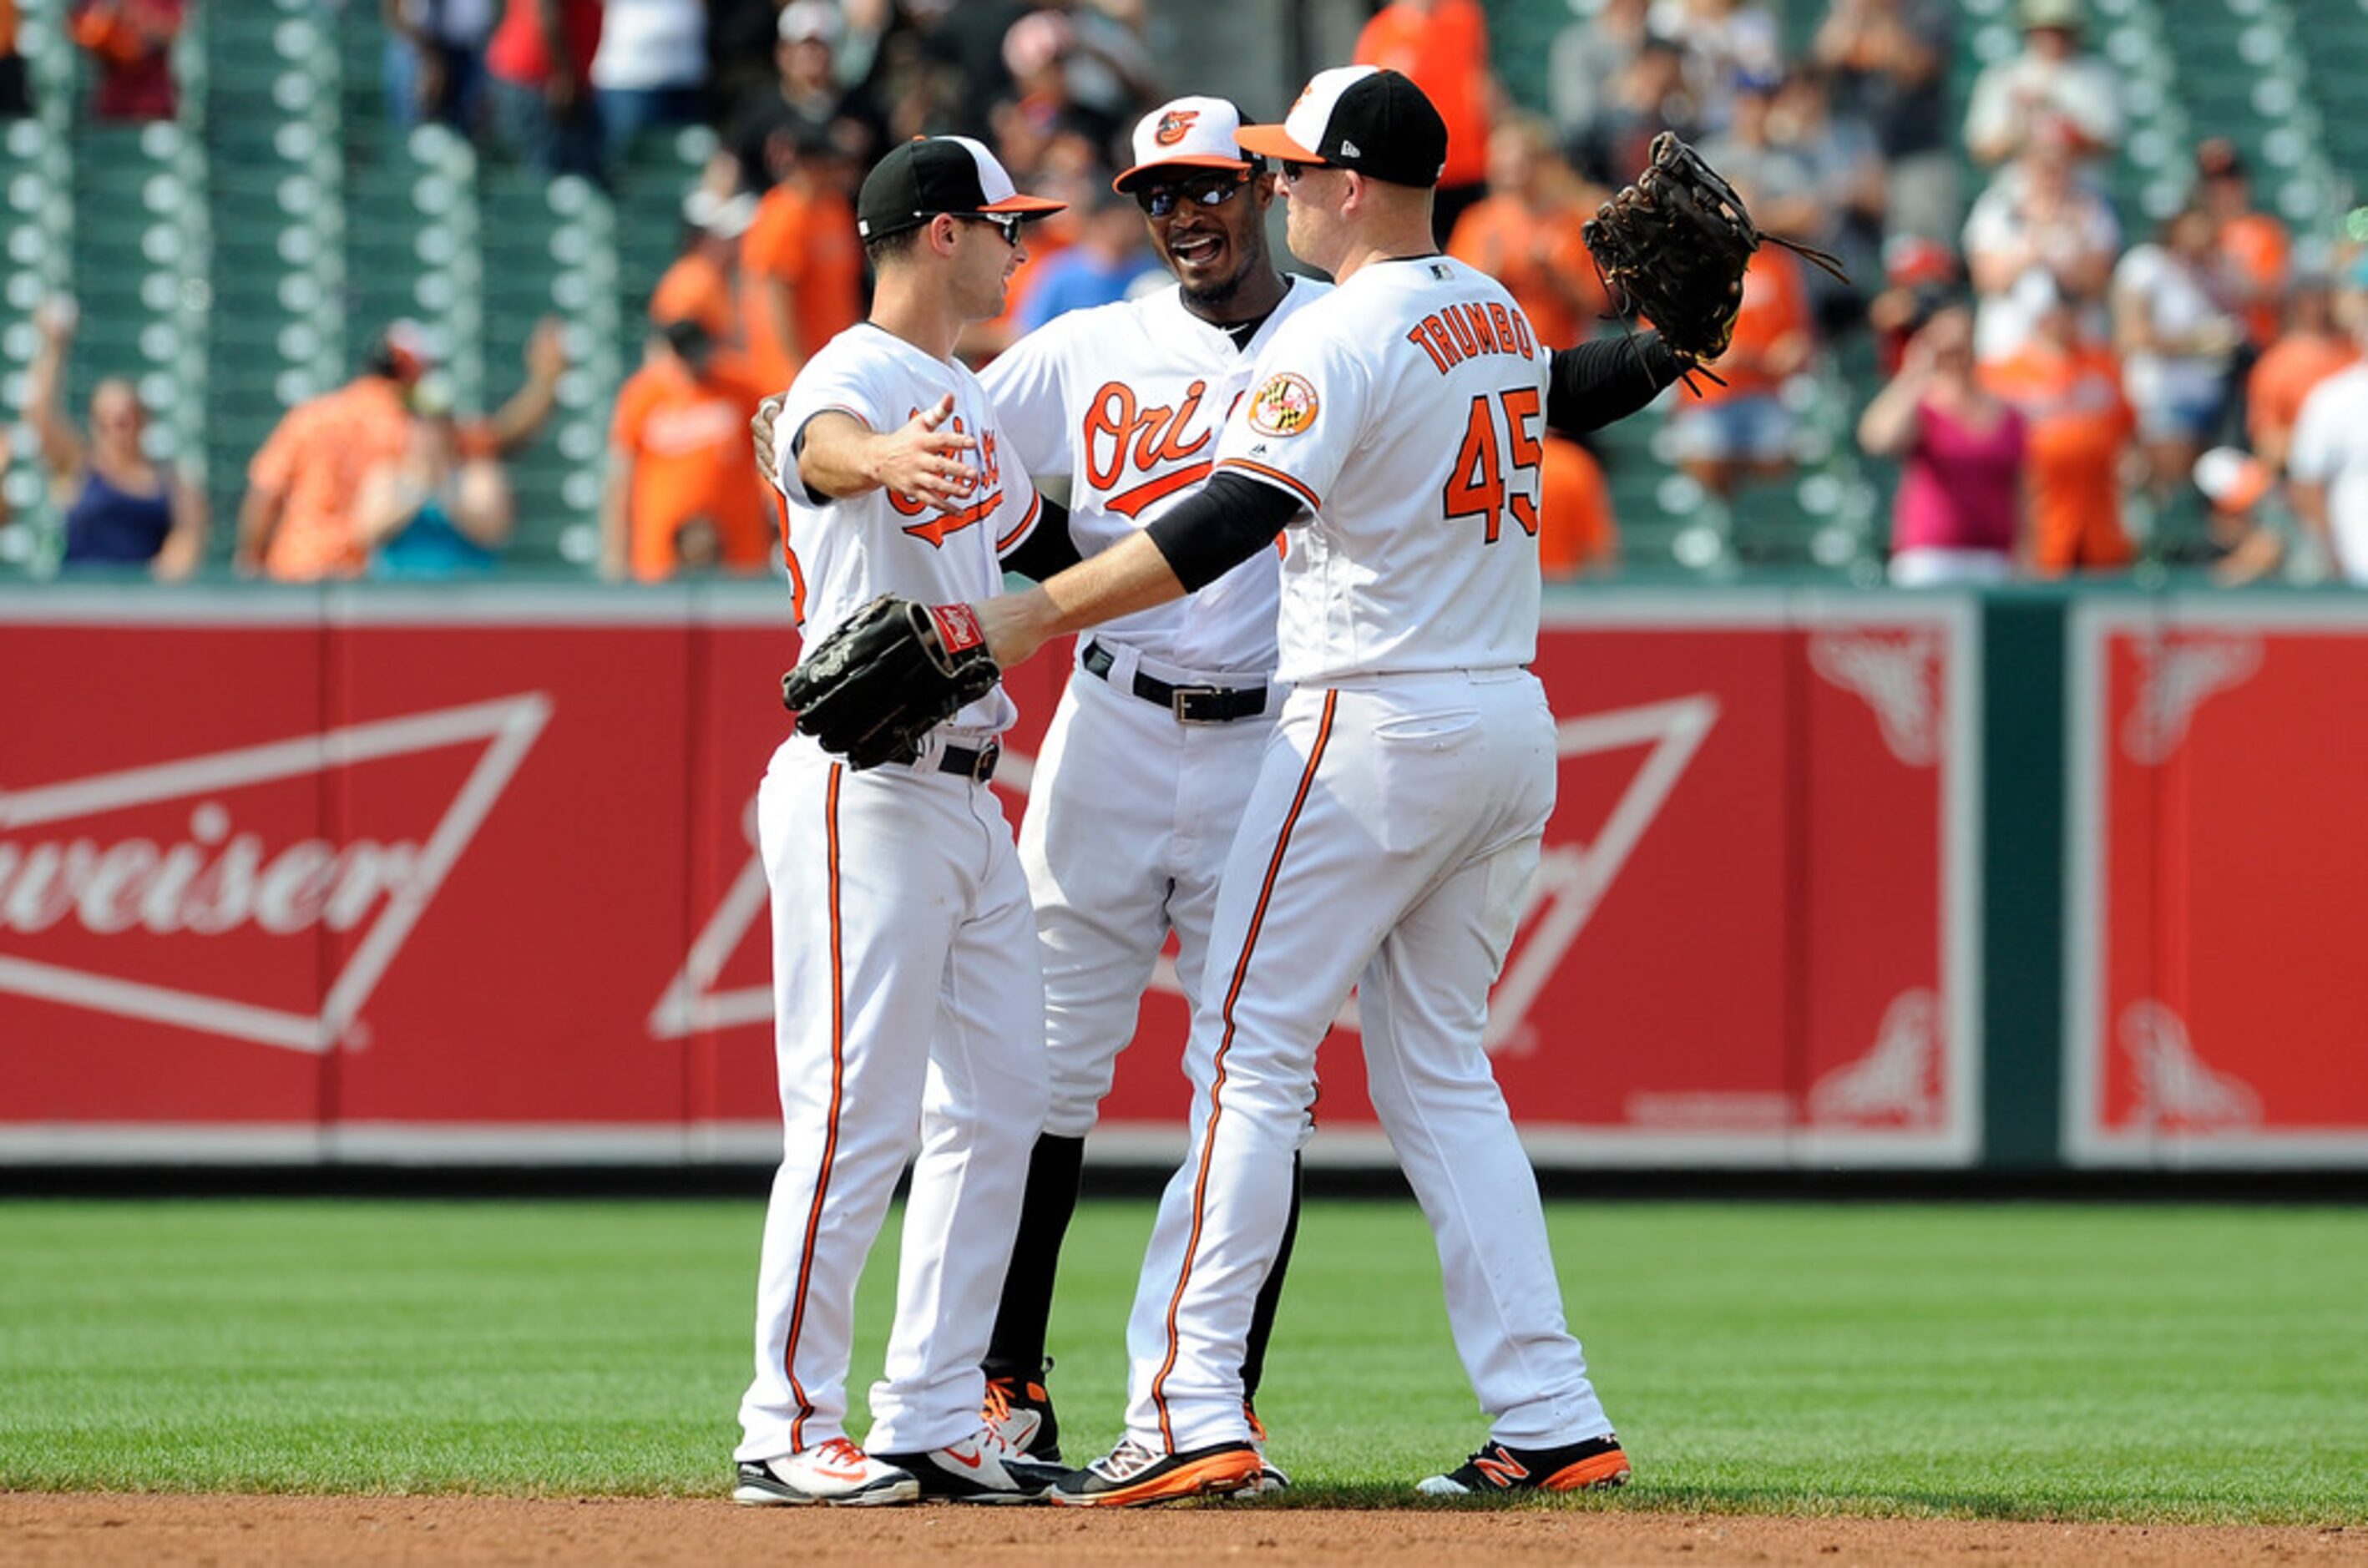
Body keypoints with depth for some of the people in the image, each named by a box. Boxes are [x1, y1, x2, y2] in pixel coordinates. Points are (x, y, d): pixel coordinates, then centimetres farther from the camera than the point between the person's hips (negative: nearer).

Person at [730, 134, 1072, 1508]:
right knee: (856, 1114, -10)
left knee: (996, 1109, 9)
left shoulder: (966, 401, 17)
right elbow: (825, 442, -38)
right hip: (865, 791, -10)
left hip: (968, 799, 10)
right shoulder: (856, 378, -13)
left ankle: (934, 1423, 13)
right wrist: (884, 459, -62)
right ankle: (791, 1431, -6)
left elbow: (1024, 526, 36)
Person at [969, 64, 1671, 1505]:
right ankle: (1555, 1424, 8)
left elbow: (1234, 520, -25)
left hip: (1377, 733, -8)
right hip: (1514, 730, 8)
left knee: (1248, 1058, -6)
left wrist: (1039, 614, -27)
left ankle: (1189, 1410, -13)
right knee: (1439, 1073, 14)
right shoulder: (1497, 317, 12)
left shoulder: (1341, 339, -14)